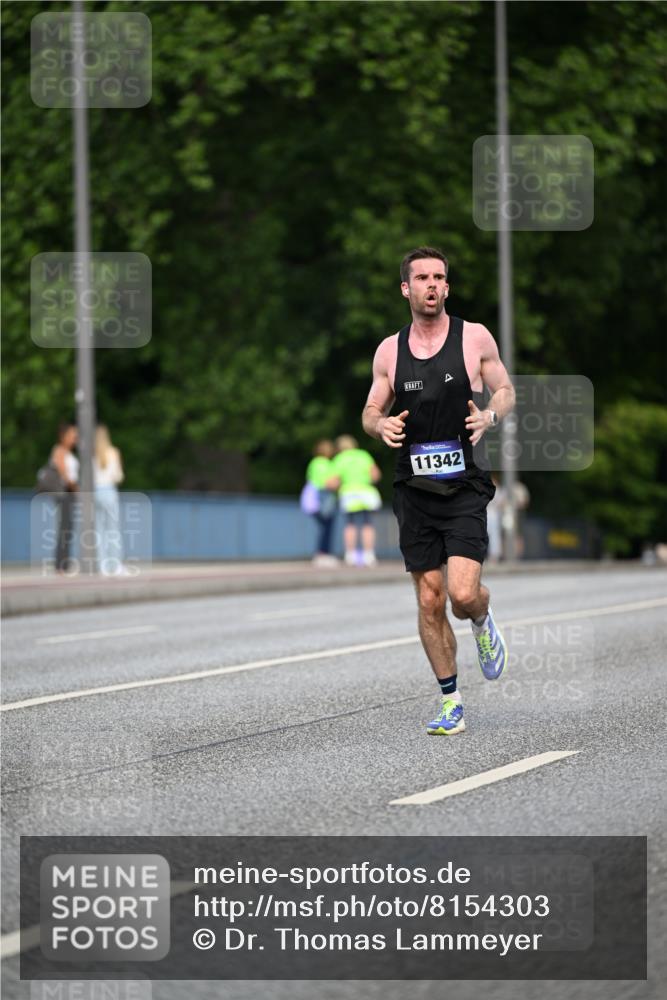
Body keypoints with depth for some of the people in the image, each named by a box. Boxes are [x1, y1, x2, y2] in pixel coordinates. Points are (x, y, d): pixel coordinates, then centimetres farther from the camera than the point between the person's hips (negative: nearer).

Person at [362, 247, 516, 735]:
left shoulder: (474, 337, 0)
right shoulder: (390, 350, 6)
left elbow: (506, 390, 10)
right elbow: (371, 410, 14)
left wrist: (491, 415, -12)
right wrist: (381, 425, -9)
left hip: (464, 488, -2)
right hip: (414, 489, 2)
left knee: (463, 594, -16)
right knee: (430, 602, 3)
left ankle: (483, 623, 22)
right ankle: (451, 703, 15)